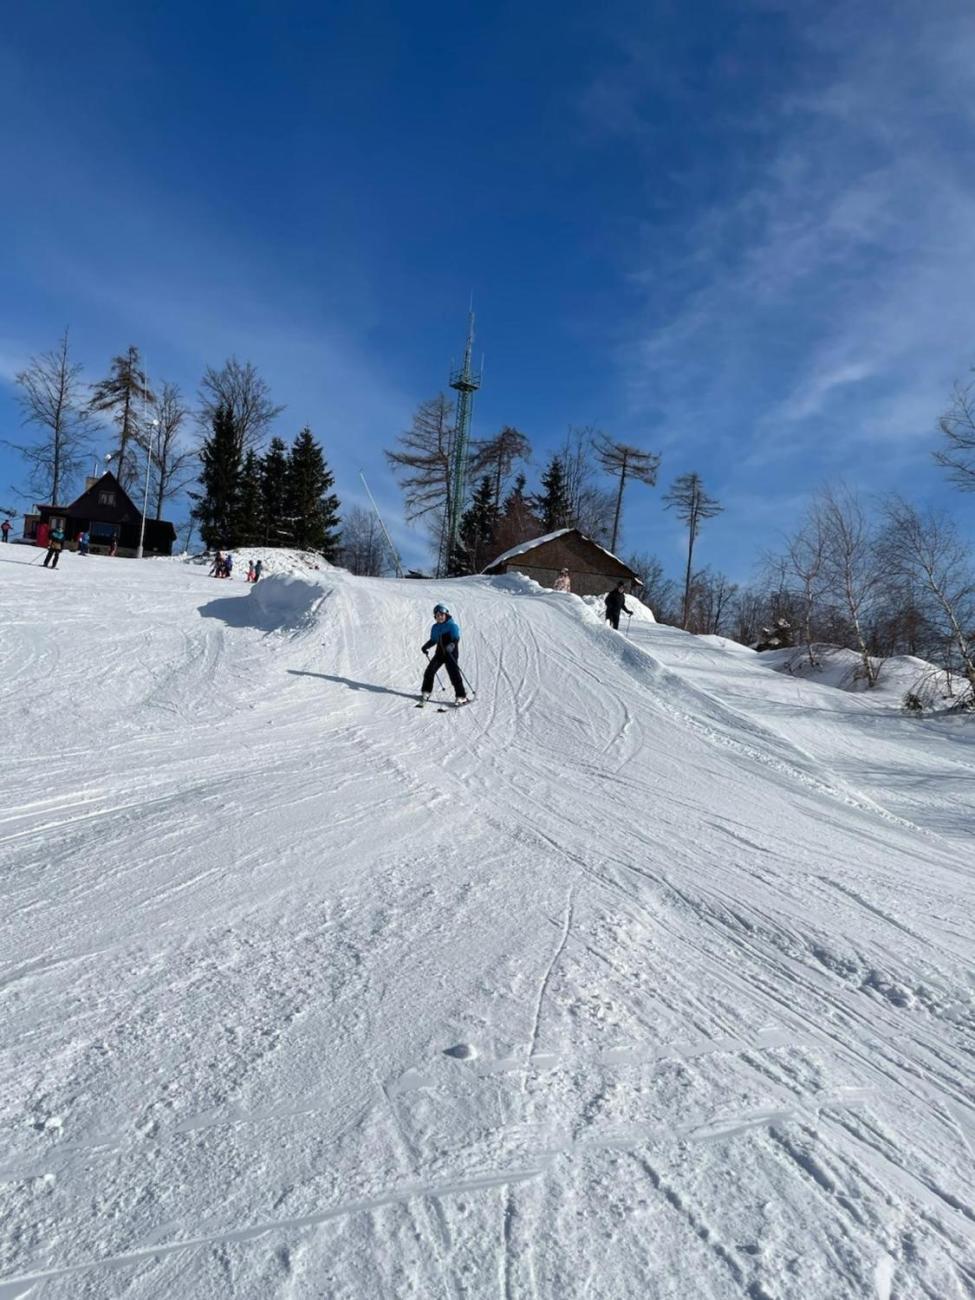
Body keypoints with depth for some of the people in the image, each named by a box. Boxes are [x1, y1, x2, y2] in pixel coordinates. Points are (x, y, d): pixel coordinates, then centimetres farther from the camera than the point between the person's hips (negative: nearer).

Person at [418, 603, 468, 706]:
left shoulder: (452, 626, -10)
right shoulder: (435, 627, 10)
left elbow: (456, 639, -19)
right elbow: (433, 640, 22)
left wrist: (451, 646, -37)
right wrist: (426, 647, 7)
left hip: (451, 654, -7)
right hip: (439, 653, 7)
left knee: (454, 674, -12)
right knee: (429, 671, 3)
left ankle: (462, 697, -5)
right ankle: (425, 693, 20)